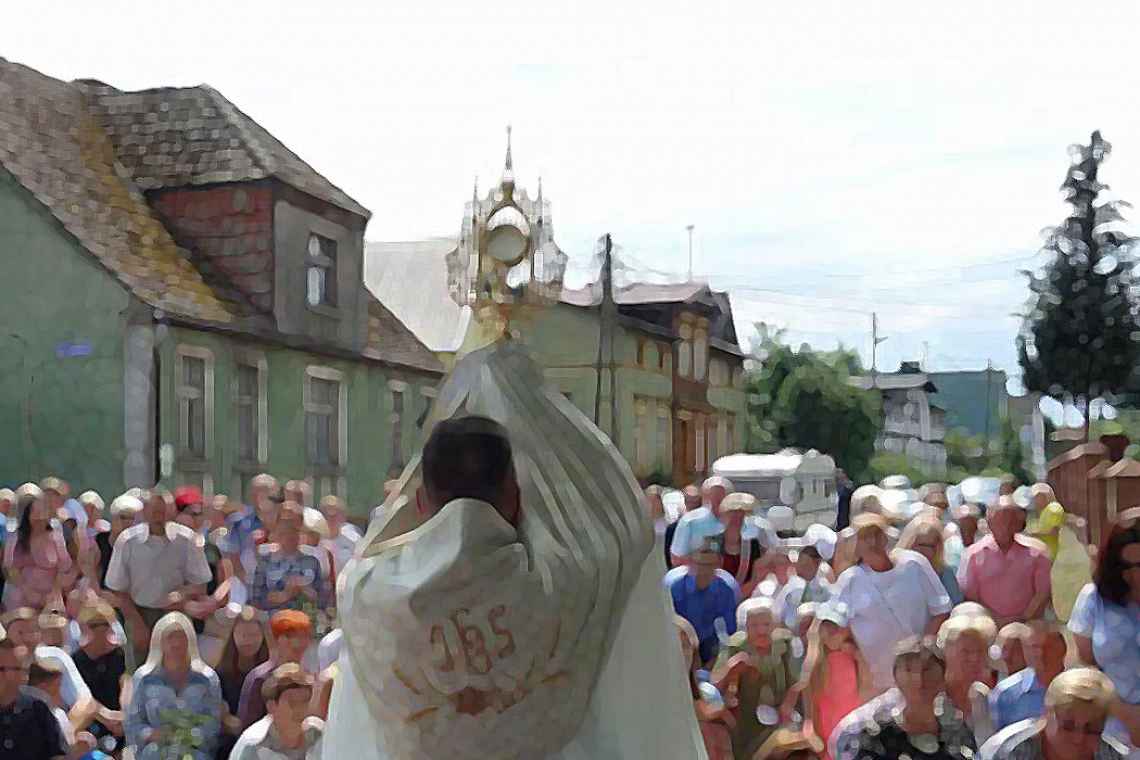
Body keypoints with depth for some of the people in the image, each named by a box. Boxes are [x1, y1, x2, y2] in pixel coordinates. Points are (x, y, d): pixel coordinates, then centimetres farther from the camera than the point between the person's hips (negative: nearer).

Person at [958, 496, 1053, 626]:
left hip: (1026, 625, 0)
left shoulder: (1035, 553, 6)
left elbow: (1043, 592, 6)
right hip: (989, 625, 0)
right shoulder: (973, 554, 4)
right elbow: (968, 595, 2)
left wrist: (1024, 618, -5)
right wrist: (995, 620, -7)